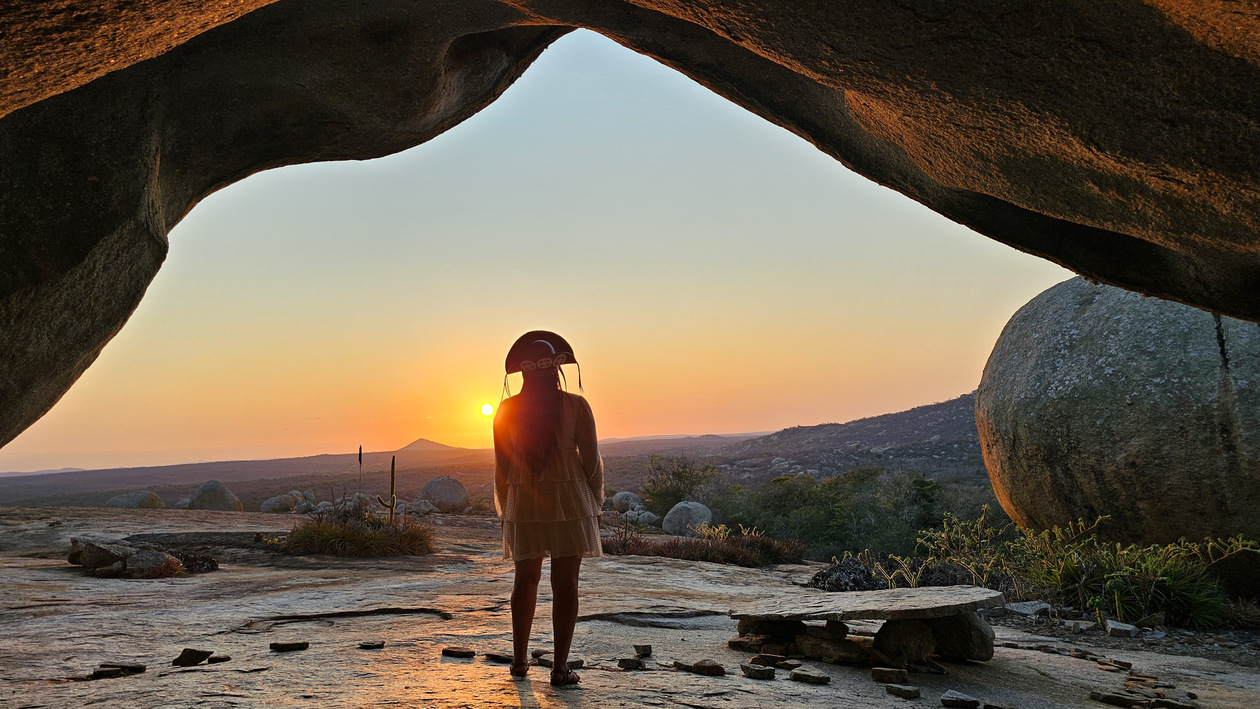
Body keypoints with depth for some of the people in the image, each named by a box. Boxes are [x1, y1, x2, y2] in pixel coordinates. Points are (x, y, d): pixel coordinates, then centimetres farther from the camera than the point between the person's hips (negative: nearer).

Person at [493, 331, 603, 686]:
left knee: (526, 580, 16)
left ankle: (520, 660, 20)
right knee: (565, 583, 1)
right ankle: (560, 667, 0)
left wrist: (504, 510, 16)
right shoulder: (575, 406, -5)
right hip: (569, 500, -2)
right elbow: (592, 460, -2)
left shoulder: (507, 410, 0)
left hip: (523, 503, 2)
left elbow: (502, 466, 5)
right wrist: (595, 505, 10)